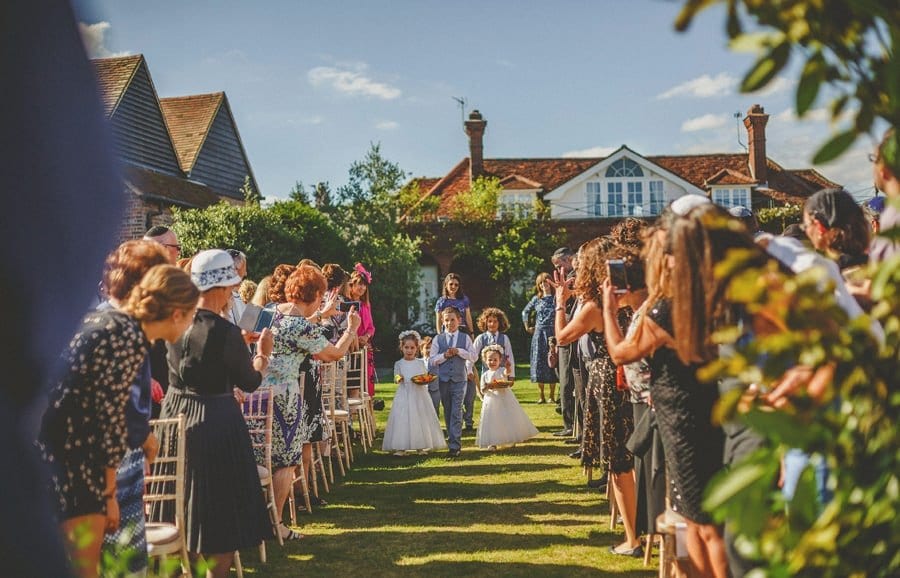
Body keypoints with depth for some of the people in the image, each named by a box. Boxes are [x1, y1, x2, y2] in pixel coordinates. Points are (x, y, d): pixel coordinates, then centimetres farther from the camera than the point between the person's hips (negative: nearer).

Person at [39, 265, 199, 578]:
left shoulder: (108, 318, 12)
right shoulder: (131, 340, -16)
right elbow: (110, 415, -16)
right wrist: (109, 492, -8)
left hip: (53, 439, 10)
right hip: (65, 446, -10)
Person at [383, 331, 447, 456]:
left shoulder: (421, 363, 8)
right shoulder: (399, 364, 4)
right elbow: (396, 377, -2)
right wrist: (398, 379, -24)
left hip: (419, 395, 2)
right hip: (405, 395, -2)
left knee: (420, 418, 3)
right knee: (402, 418, -6)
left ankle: (420, 446, 12)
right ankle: (401, 447, -2)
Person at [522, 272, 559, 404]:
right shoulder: (536, 299, 10)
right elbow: (525, 312, 22)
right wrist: (527, 327, 17)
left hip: (552, 333, -2)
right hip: (539, 334, 3)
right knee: (539, 363, 1)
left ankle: (552, 396, 6)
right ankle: (541, 396, 8)